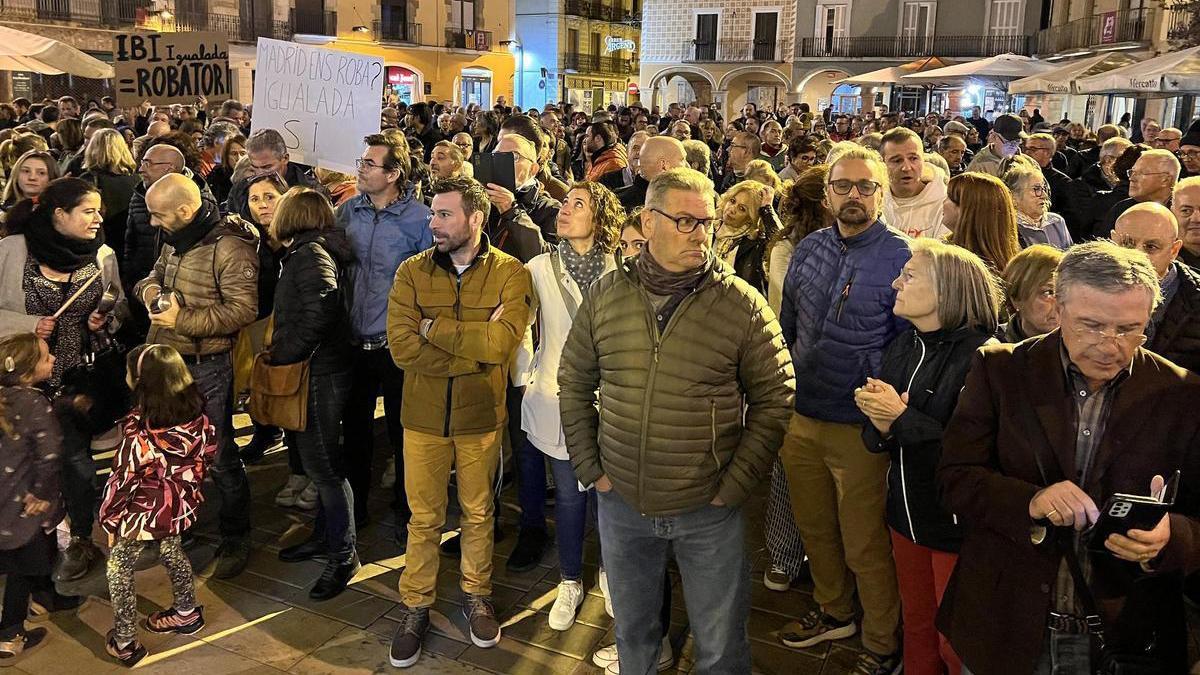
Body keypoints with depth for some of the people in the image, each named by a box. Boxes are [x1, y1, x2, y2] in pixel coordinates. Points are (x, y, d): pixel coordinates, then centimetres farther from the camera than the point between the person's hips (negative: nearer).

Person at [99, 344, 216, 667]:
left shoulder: (139, 431, -28)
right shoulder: (197, 416, -13)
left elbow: (122, 479, -19)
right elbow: (208, 450, 2)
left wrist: (110, 519, -4)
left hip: (143, 513, -5)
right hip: (179, 507, 5)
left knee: (119, 569, 15)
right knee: (172, 552, 29)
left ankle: (125, 643, 23)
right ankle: (186, 613, 47)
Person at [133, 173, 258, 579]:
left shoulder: (230, 247, -19)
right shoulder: (175, 240, 8)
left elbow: (243, 310, -23)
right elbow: (156, 274, 23)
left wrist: (183, 320, -22)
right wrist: (148, 289, -1)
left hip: (208, 367, -8)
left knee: (220, 457, 2)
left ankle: (236, 539, 18)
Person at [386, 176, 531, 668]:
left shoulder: (509, 272, -9)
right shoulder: (412, 271, -5)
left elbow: (502, 343, -24)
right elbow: (402, 347, -17)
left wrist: (435, 327, -17)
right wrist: (476, 345, -19)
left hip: (481, 416, -1)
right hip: (423, 416, 1)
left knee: (478, 515, 17)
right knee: (424, 519, 12)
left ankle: (476, 596, 38)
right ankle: (415, 608, 30)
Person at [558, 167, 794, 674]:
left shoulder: (742, 304, -10)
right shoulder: (606, 295, -3)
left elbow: (774, 399, -5)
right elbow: (574, 383, 7)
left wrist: (734, 485, -9)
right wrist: (591, 469, 1)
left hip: (709, 509, -2)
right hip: (621, 503, 2)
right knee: (633, 633, 22)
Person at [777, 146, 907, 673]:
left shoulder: (900, 258, -12)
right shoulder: (809, 248, 4)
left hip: (858, 426, -5)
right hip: (800, 417, 6)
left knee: (865, 546, 8)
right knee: (815, 529, 22)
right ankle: (835, 611, 45)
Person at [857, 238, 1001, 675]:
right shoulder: (901, 348, 4)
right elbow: (876, 440, 8)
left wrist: (902, 417, -22)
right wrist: (881, 428, -14)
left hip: (958, 525, -7)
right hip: (907, 515, 7)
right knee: (917, 628, 22)